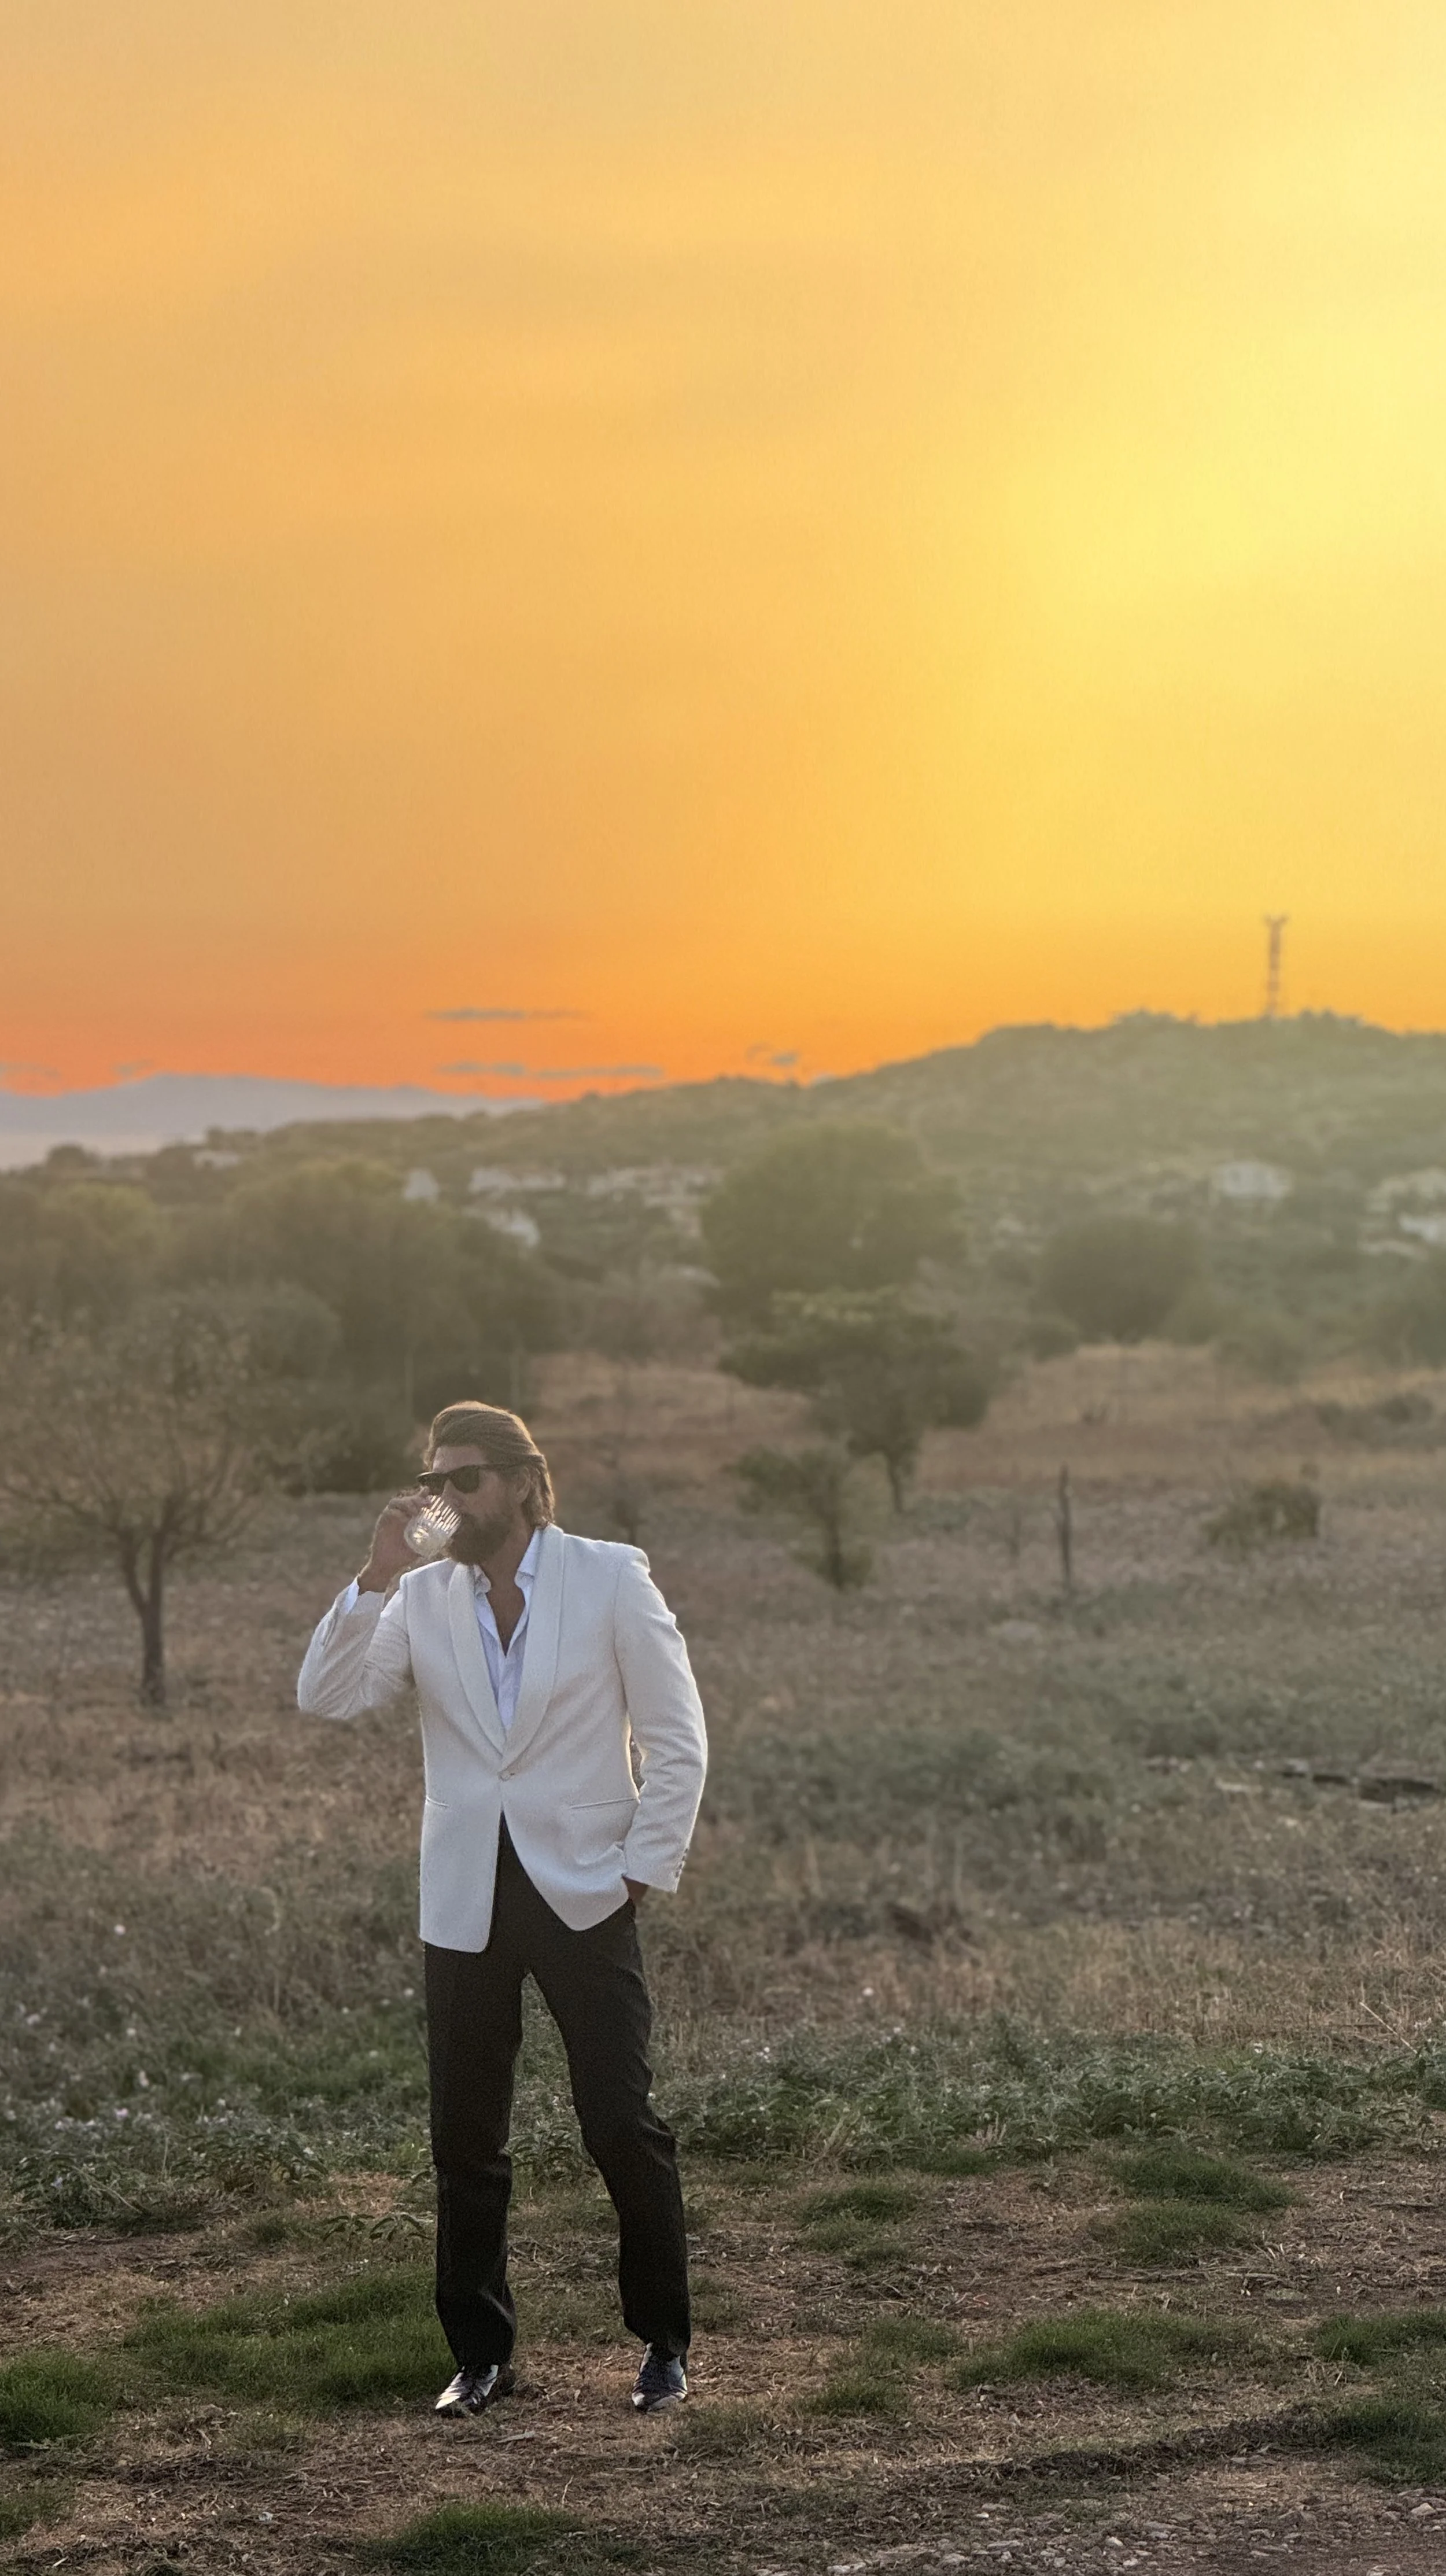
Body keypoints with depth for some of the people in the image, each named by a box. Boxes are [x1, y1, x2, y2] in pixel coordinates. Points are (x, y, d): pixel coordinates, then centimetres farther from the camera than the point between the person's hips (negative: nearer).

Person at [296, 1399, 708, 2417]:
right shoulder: (422, 1598, 5)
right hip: (466, 1902, 3)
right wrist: (377, 1579, -15)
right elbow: (327, 1696, -7)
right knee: (465, 2141, 6)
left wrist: (644, 1866, -6)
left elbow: (677, 1737, -2)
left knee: (624, 2126, -3)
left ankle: (664, 2343, 14)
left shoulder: (611, 1578, -3)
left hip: (584, 1892, -3)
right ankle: (483, 2353, 19)